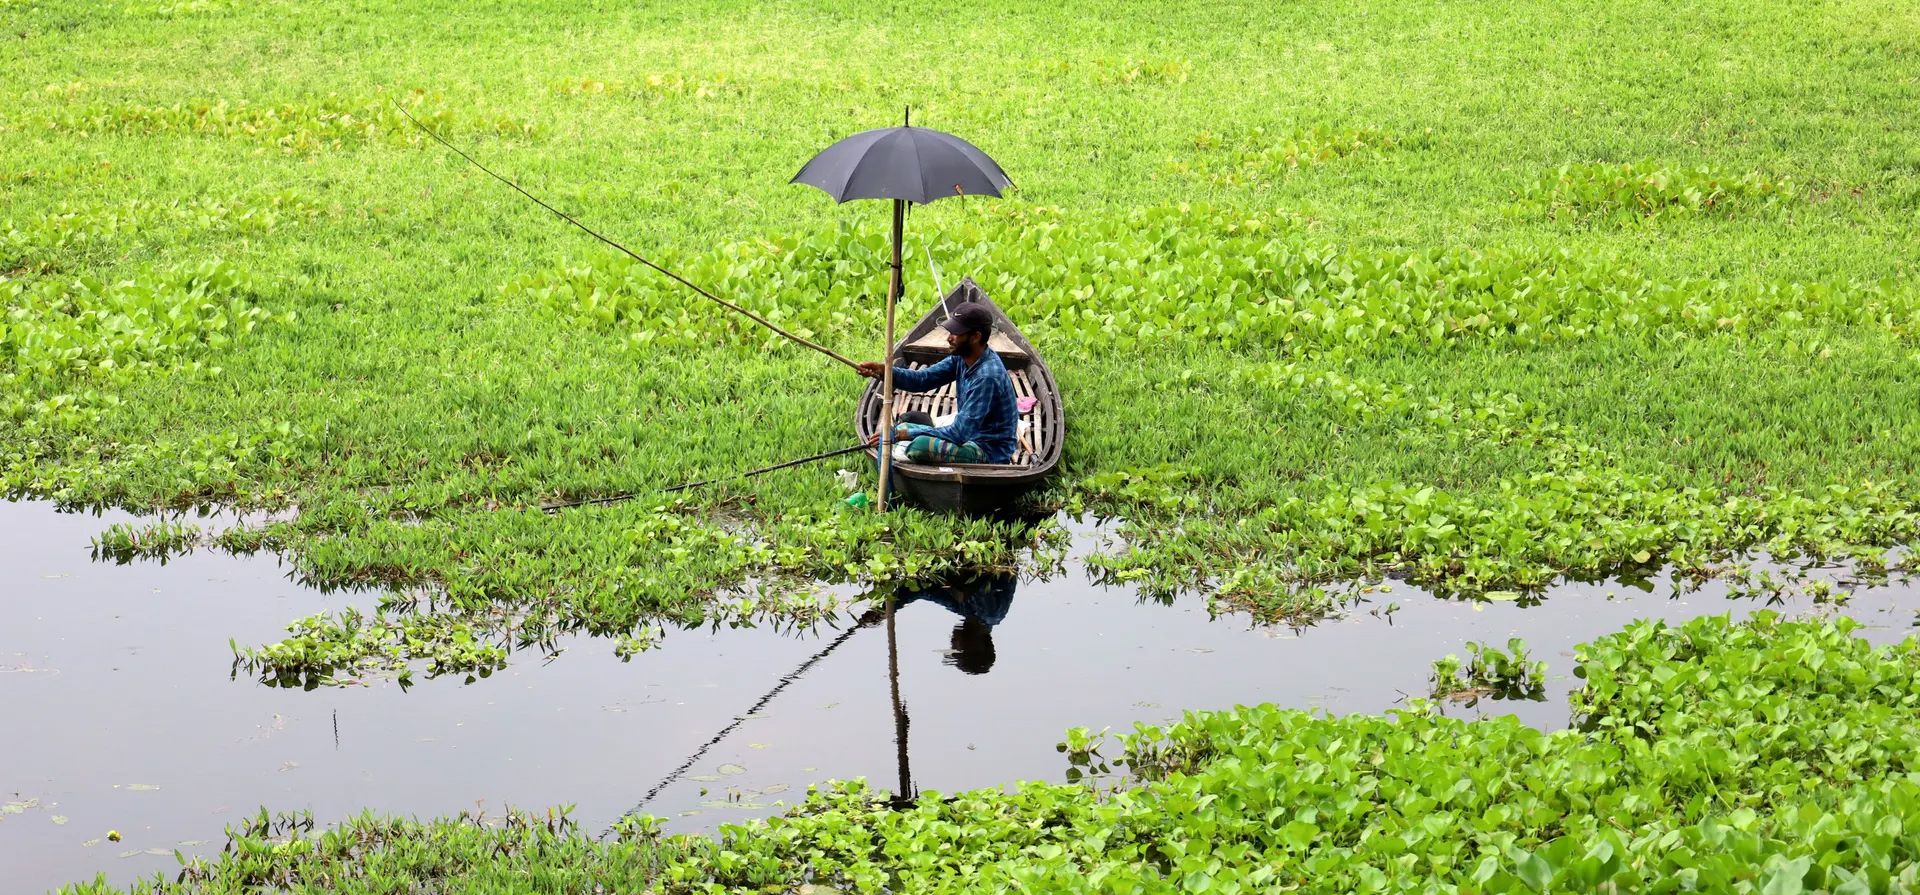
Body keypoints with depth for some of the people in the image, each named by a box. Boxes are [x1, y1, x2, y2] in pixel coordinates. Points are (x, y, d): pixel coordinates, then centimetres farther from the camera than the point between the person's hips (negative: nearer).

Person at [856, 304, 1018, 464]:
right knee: (903, 426, 13)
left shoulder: (987, 376, -26)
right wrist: (883, 371, -15)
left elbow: (960, 433, -27)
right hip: (971, 438, 10)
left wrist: (907, 433, -24)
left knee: (920, 446, -29)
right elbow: (923, 379, 1)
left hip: (990, 453, -10)